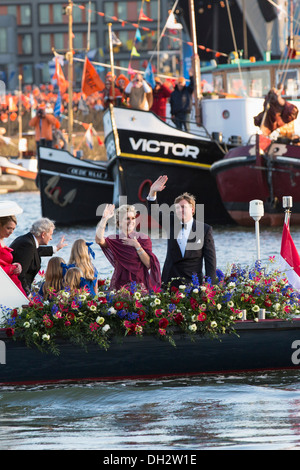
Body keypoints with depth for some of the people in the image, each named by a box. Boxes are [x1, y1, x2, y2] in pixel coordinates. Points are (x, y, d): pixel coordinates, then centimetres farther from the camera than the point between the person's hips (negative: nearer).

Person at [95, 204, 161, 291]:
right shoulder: (114, 240, 3)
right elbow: (99, 240, -19)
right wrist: (104, 219, -23)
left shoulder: (143, 238, 4)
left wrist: (137, 245, -11)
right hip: (120, 284, 0)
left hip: (141, 283, 0)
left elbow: (149, 264, -5)